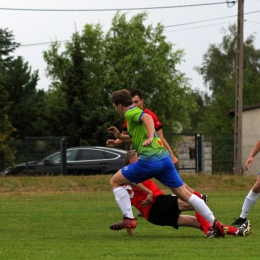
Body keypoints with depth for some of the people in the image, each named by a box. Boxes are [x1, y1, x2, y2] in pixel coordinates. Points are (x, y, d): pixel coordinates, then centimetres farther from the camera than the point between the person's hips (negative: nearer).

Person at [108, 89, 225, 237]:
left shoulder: (131, 113, 0)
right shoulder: (137, 113, 27)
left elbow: (147, 117, -24)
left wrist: (150, 137, -38)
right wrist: (120, 136, 37)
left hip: (149, 159, -9)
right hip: (164, 158, 9)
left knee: (115, 181, 6)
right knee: (185, 193, 8)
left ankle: (129, 219, -2)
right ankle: (214, 223, 1)